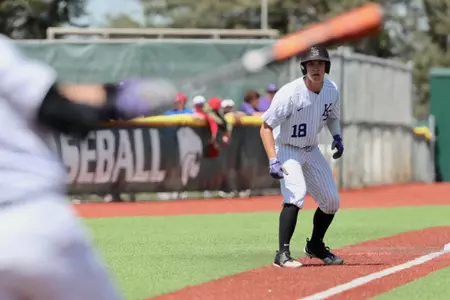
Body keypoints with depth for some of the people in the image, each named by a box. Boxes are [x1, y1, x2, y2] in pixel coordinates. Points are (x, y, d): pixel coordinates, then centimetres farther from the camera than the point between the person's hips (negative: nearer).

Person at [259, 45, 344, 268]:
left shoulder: (332, 90, -8)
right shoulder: (290, 93, -28)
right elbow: (266, 127, -26)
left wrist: (337, 137, -6)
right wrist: (273, 161, -36)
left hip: (311, 150, 7)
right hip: (287, 150, -7)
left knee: (332, 200, 8)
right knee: (296, 194, -28)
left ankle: (316, 246, 31)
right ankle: (282, 254, -28)